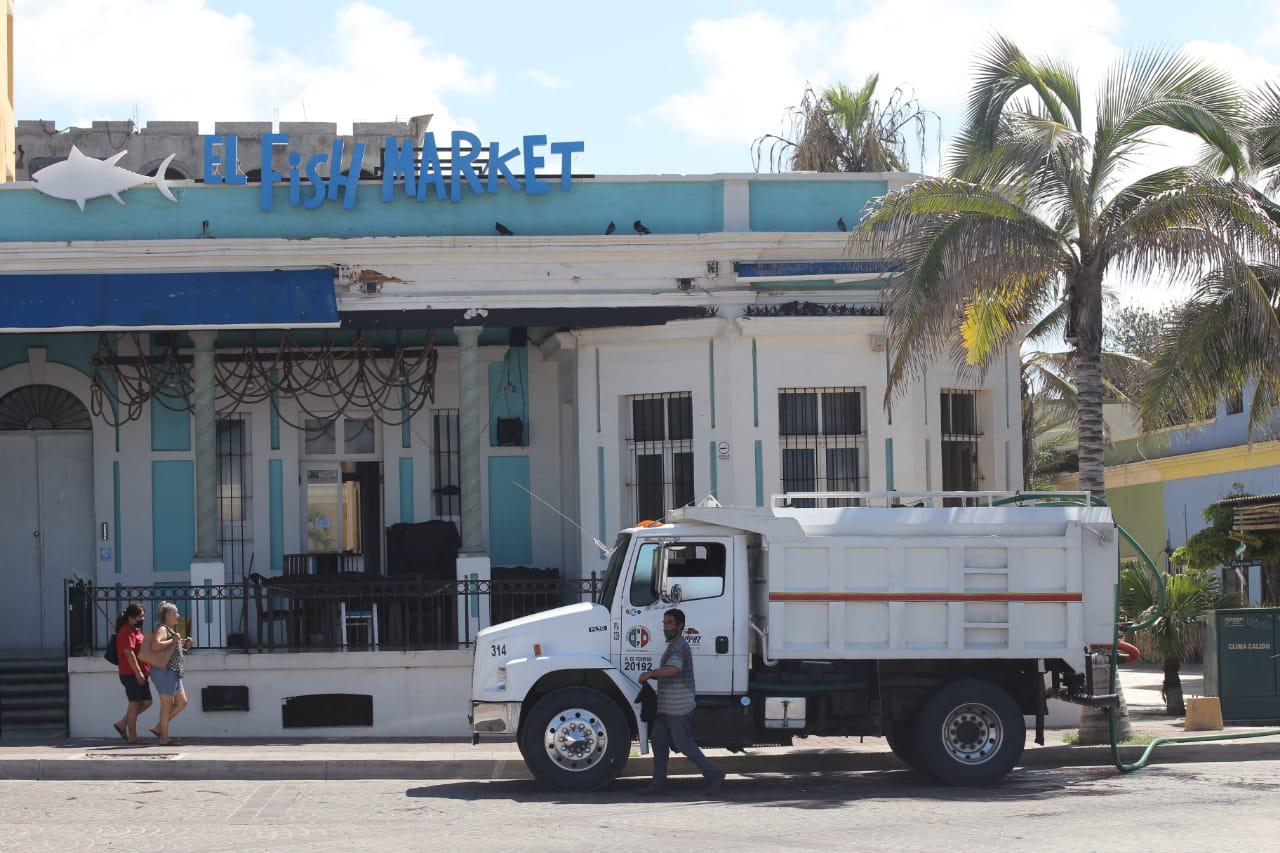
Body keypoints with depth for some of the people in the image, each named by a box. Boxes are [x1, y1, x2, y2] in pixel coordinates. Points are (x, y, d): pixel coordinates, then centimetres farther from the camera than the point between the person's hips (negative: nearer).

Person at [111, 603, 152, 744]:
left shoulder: (135, 630, 18)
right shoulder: (127, 632, -14)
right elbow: (129, 653, -22)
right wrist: (138, 672, -25)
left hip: (139, 674, 10)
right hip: (131, 674, -10)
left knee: (146, 702, 11)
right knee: (135, 703, -4)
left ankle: (122, 723, 16)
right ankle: (132, 736, 3)